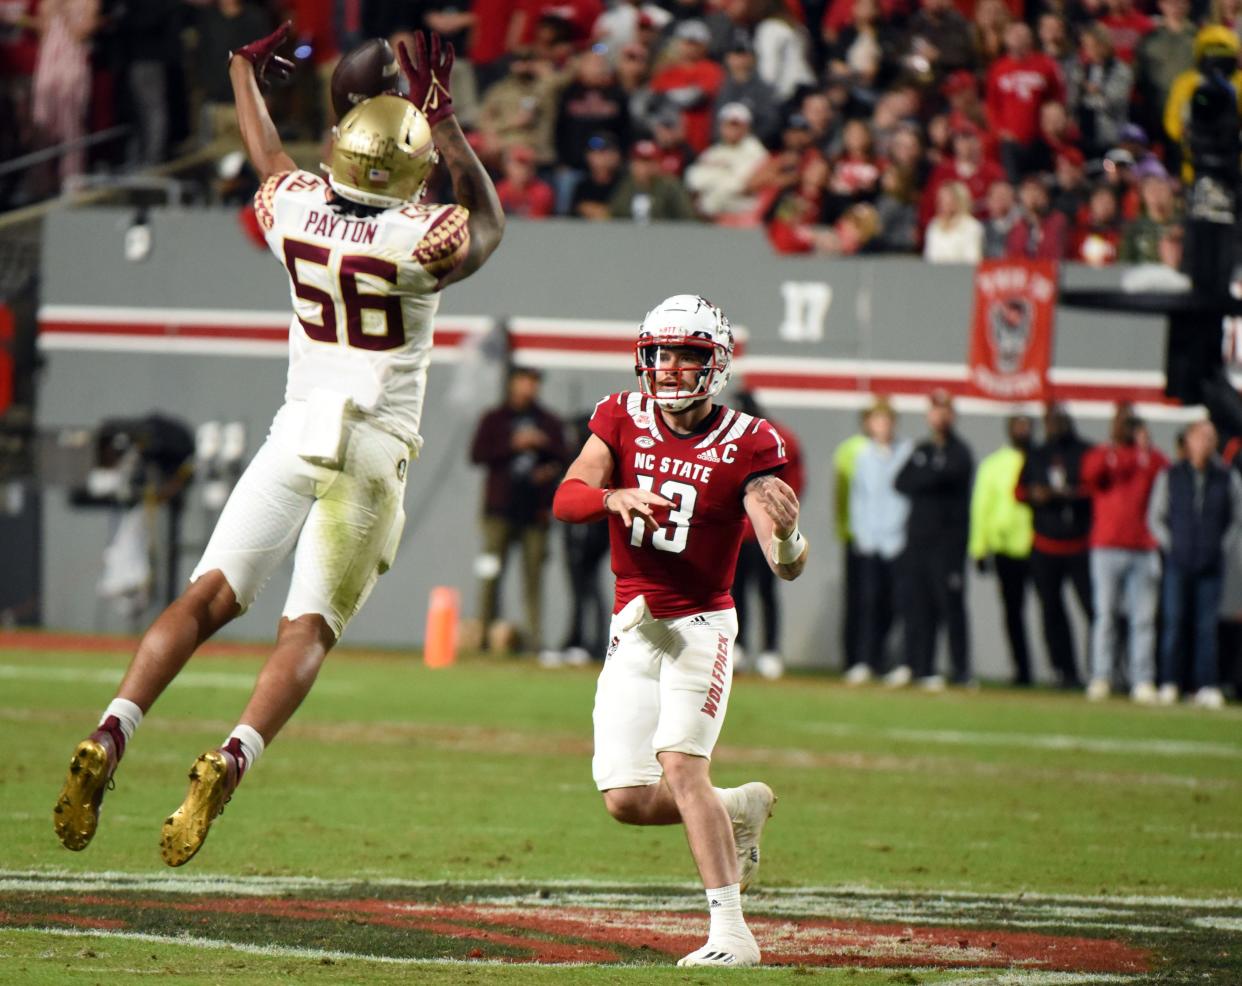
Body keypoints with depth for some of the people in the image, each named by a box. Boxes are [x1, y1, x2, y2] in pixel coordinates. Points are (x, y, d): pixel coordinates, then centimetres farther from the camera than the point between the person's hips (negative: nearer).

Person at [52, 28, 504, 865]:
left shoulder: (295, 211, 0)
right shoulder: (417, 241, -10)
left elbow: (268, 158, 24)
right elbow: (487, 224, 14)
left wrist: (245, 71, 43)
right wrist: (446, 122, 16)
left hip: (293, 441, 3)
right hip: (373, 453, -3)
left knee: (211, 598, 1)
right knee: (309, 630, -6)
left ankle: (110, 738, -16)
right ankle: (231, 760, -28)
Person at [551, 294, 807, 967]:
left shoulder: (746, 445, -9)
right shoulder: (623, 419, 0)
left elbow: (787, 568, -14)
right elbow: (566, 500, -13)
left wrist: (786, 533, -38)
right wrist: (616, 496, -34)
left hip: (700, 625, -4)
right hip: (633, 628, 4)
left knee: (680, 765, -23)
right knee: (628, 799, 0)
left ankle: (731, 932, -23)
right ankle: (739, 809, 29)